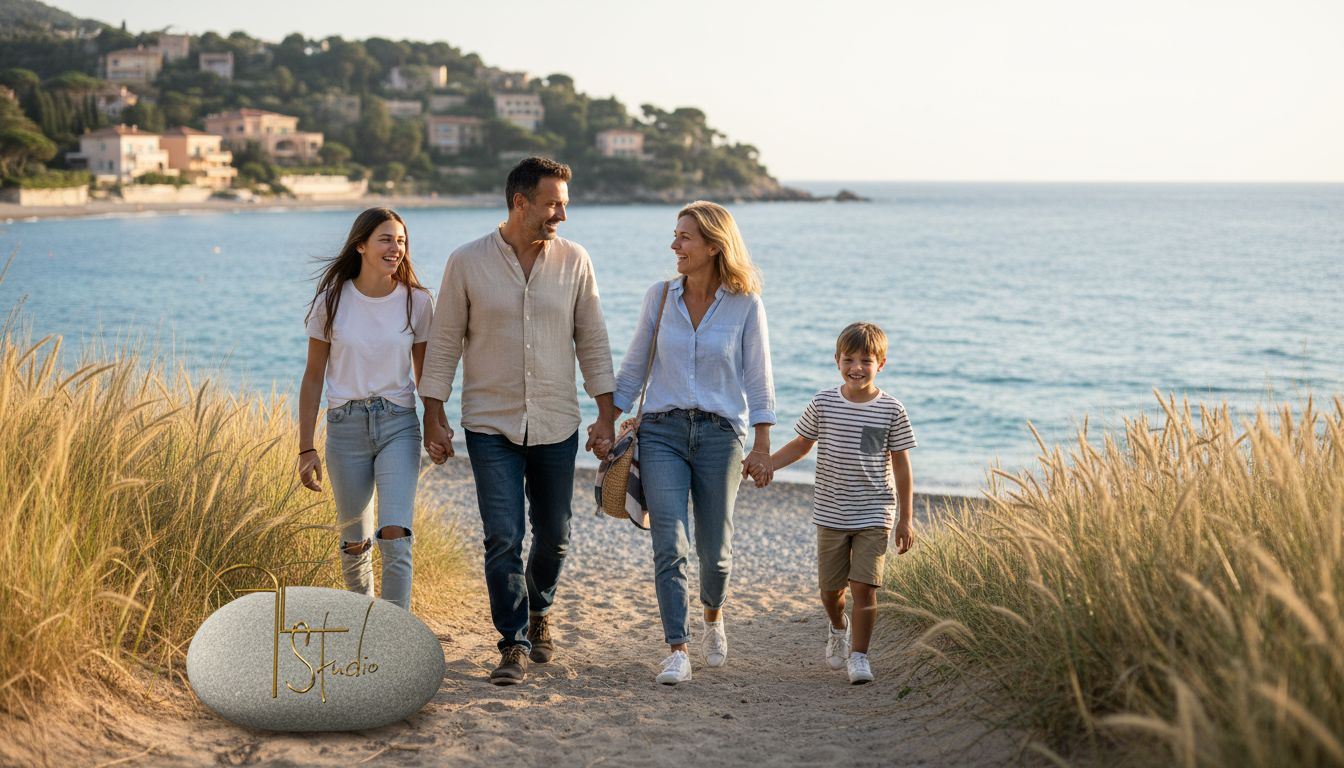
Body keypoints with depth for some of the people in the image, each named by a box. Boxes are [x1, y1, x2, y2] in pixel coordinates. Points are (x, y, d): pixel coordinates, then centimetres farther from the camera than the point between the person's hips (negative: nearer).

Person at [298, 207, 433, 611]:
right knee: (355, 542, 12)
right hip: (345, 426, 1)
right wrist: (306, 448, 0)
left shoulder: (417, 302, -1)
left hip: (399, 425, 0)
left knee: (395, 537, -15)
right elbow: (313, 377, 2)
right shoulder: (331, 301, -3)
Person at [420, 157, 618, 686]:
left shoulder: (574, 261, 0)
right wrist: (433, 418, -2)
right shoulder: (467, 263, -5)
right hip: (491, 425, -2)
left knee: (553, 536, 11)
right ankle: (514, 645, 2)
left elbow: (592, 341, 6)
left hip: (557, 425, 2)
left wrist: (606, 415, 3)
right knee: (502, 538, -8)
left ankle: (538, 612, 37)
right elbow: (444, 344, 0)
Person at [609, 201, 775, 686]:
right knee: (669, 545, -11)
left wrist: (762, 447, -3)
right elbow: (633, 369, 12)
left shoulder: (745, 305, -2)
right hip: (662, 431, 1)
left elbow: (757, 381, 1)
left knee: (714, 549, 6)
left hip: (719, 433, -1)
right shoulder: (660, 297, 5)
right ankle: (677, 652, -8)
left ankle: (713, 618, 37)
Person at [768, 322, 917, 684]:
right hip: (831, 514, 2)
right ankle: (838, 628, 43)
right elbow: (801, 445, 11)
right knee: (830, 588, 12)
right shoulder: (824, 403, -2)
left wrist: (905, 519, -2)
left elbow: (901, 465, -1)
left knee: (864, 586, -11)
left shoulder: (891, 410, -6)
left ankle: (858, 654, 5)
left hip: (874, 516, -2)